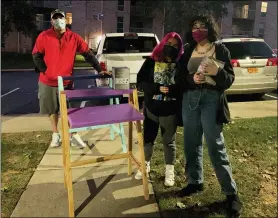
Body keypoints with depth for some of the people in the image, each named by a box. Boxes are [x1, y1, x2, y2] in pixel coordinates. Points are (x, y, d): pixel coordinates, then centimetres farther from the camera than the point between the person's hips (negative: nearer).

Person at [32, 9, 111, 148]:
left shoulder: (74, 37, -5)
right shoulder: (44, 36, -6)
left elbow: (88, 54, -4)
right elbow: (36, 55, -1)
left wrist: (99, 70, -9)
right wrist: (45, 71, -10)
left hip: (66, 81, 0)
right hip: (48, 82, 1)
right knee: (52, 109, 13)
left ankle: (74, 134, 19)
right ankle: (55, 134, 29)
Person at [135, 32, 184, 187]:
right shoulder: (151, 61, 0)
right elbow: (140, 83, -6)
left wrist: (171, 90, -24)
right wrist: (158, 89, -19)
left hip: (171, 110, -1)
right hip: (151, 108, 2)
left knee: (169, 141, 11)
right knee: (148, 138, 13)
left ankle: (170, 172, 27)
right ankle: (146, 165, 36)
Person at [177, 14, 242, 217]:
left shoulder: (220, 49, -2)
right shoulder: (189, 50, 10)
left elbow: (230, 79, -5)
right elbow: (180, 75, 5)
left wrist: (217, 72, -25)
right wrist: (192, 78, -15)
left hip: (211, 100, -4)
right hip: (190, 99, 5)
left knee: (216, 146, -3)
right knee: (191, 143, 11)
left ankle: (231, 193, 11)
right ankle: (195, 182, 30)